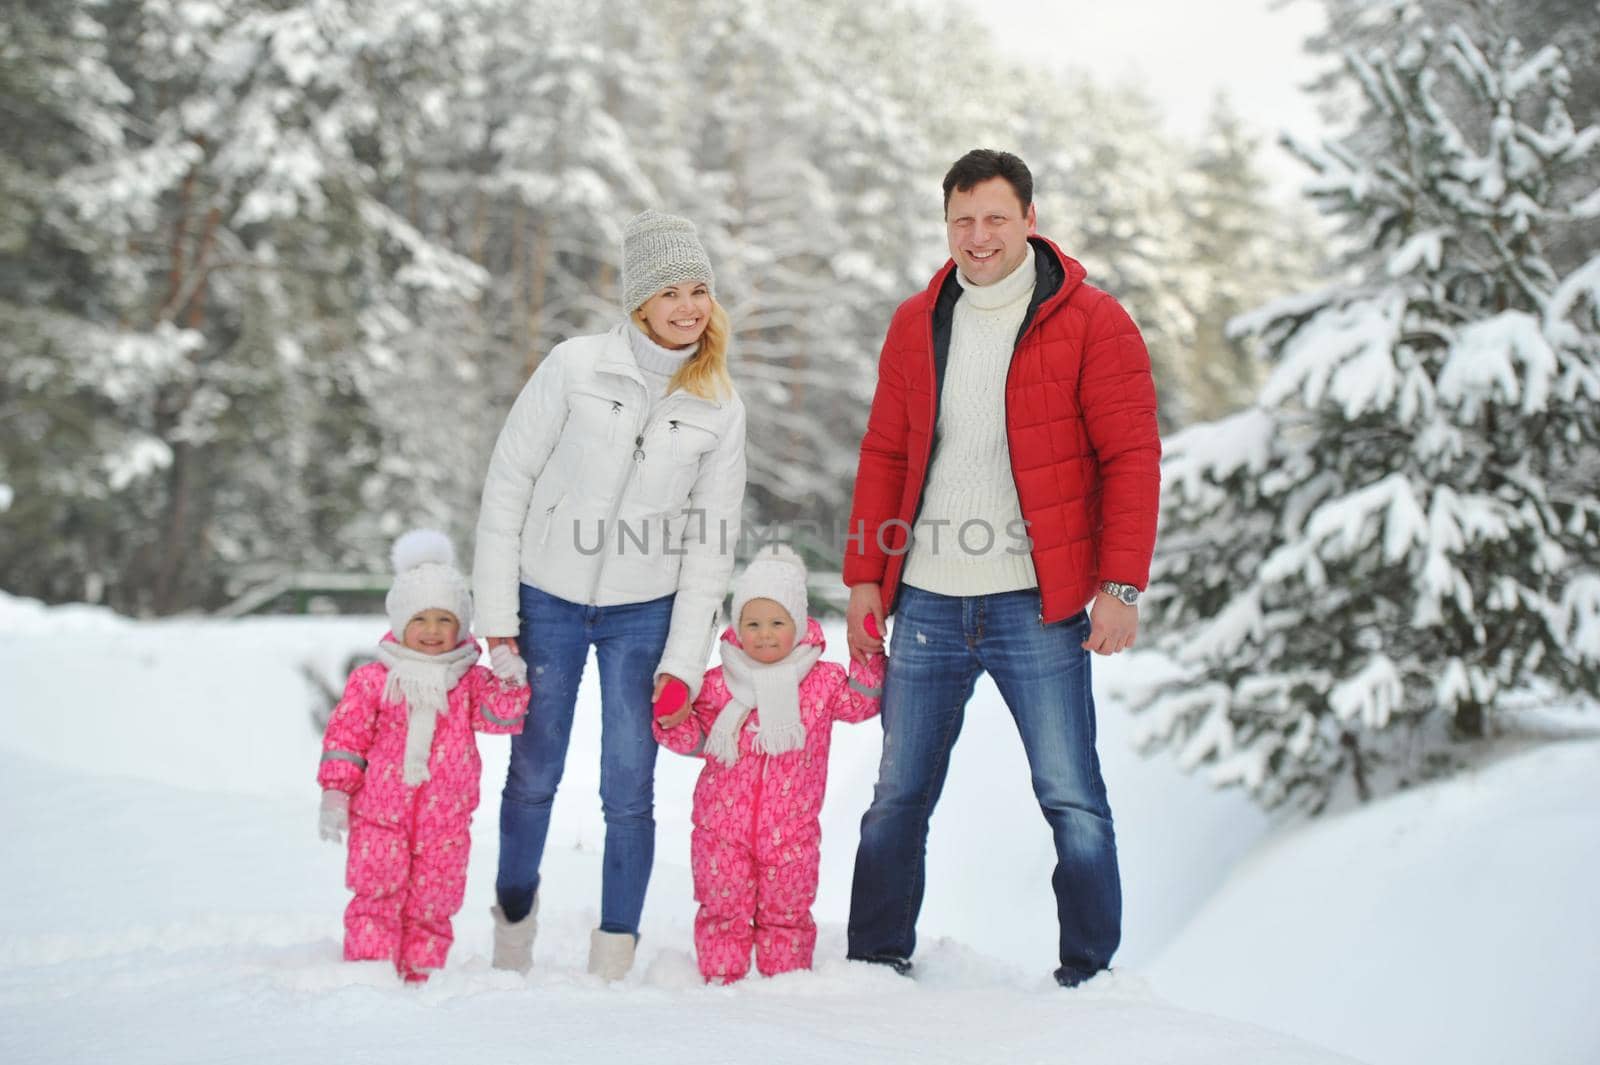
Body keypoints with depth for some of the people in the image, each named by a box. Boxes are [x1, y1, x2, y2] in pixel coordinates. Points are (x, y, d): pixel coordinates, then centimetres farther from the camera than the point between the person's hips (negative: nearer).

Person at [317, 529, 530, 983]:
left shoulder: (471, 681, 4)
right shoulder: (373, 680, -1)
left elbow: (500, 716, -8)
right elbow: (346, 736, 1)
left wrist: (510, 684, -27)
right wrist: (335, 793, -5)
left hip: (445, 822, 2)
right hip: (380, 815, -2)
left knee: (431, 908, 8)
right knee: (377, 900, -5)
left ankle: (419, 978, 18)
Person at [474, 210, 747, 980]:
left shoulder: (720, 409, -2)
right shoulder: (575, 367, -9)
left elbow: (711, 541, 0)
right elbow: (507, 484, -6)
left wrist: (684, 661, -5)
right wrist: (496, 613, -8)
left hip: (644, 613, 1)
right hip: (547, 601, -1)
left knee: (629, 792, -1)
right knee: (533, 778, 10)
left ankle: (614, 958, 12)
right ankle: (514, 921, 33)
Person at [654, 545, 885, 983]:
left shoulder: (823, 681, 0)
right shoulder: (718, 684, 0)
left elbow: (862, 703, 6)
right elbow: (698, 739, 7)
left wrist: (869, 660, -7)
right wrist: (673, 721, -13)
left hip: (791, 829, 0)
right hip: (722, 823, 0)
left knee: (786, 912, 9)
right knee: (723, 909, 5)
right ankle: (721, 979, 15)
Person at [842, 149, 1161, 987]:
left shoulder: (1090, 322, -2)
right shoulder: (917, 324, 11)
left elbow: (1131, 457, -5)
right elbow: (884, 458, 15)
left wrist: (1120, 586, -12)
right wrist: (864, 576, 10)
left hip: (1037, 605, -4)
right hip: (927, 604, 4)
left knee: (1071, 802, -1)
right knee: (898, 797, 10)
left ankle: (1090, 976, 11)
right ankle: (876, 964, 24)